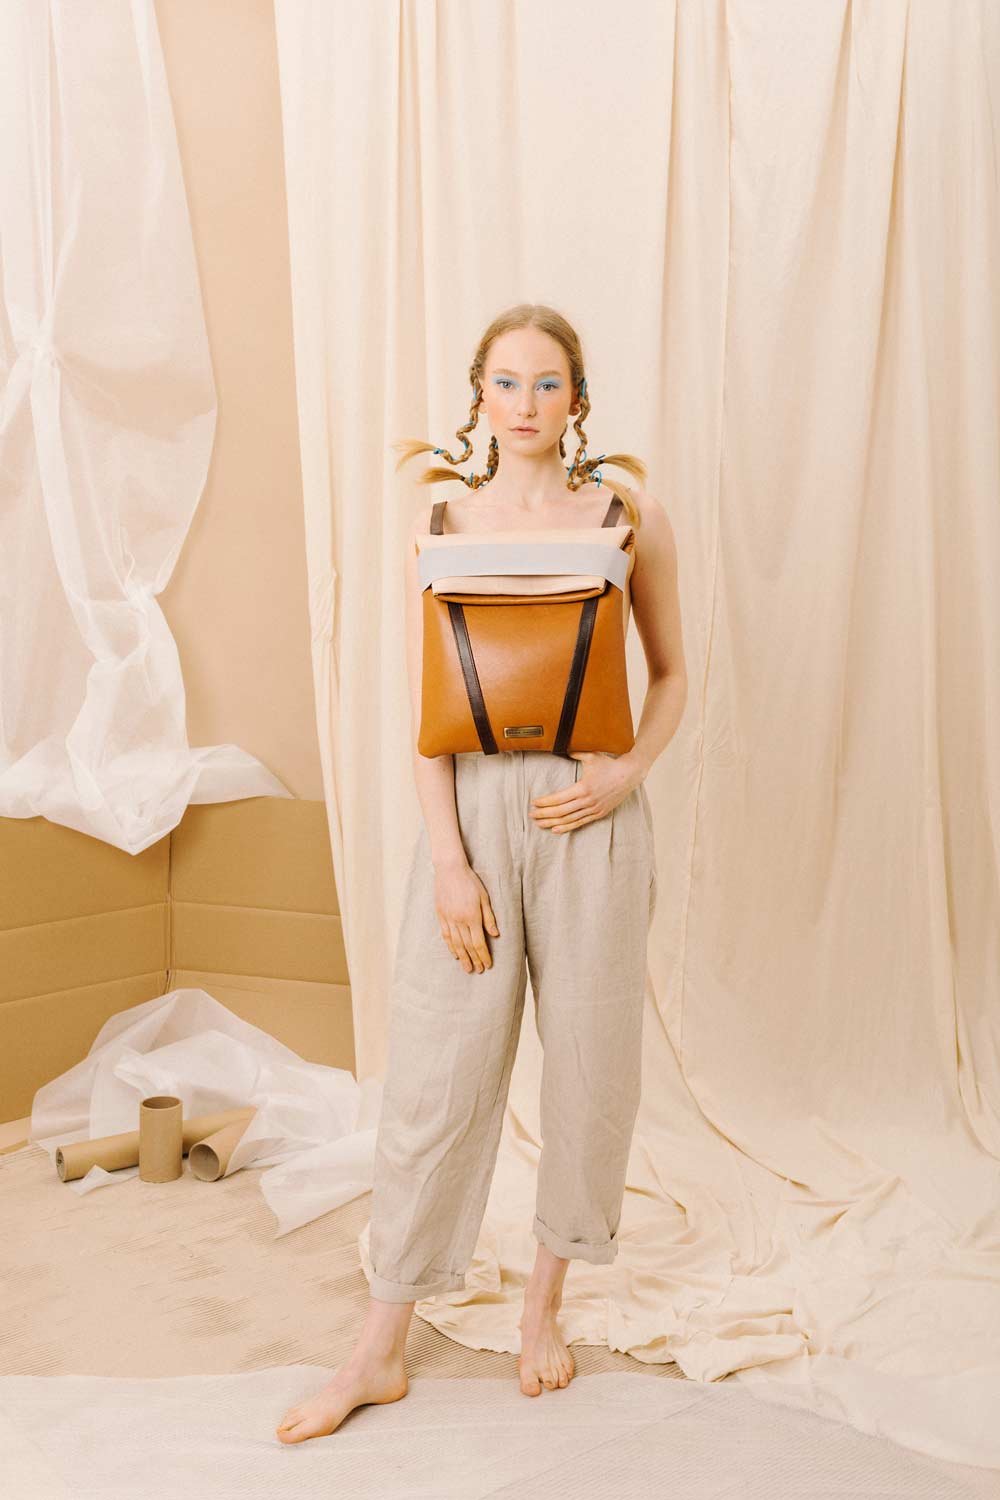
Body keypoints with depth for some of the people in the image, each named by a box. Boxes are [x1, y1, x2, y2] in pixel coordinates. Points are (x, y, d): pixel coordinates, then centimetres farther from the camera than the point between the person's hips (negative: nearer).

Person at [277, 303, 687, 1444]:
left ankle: (543, 1304, 31)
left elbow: (672, 673, 9)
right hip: (473, 805, 0)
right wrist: (447, 859, -7)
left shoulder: (629, 515, 3)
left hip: (589, 814, 0)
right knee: (436, 1070, 3)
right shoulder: (440, 524, 4)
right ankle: (381, 1349, 16)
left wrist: (628, 771, -10)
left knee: (590, 1061, 8)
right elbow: (423, 709, 1)